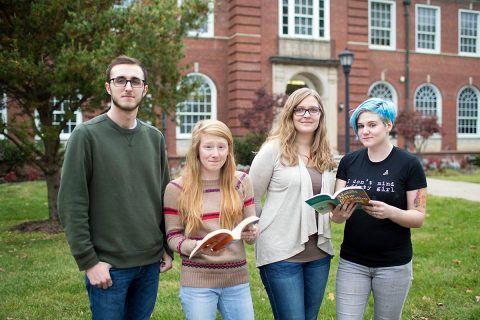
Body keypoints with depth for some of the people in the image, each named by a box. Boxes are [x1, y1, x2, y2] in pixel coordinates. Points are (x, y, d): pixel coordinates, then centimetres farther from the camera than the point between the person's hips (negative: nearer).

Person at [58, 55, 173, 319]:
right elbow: (71, 204, -10)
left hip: (151, 262, 5)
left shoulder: (155, 138, 7)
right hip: (108, 265, -4)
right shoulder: (87, 135, -7)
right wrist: (88, 260, -12)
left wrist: (168, 248, 10)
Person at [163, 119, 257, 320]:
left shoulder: (241, 182, 3)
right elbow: (173, 237, -2)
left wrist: (250, 233, -16)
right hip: (197, 282, -2)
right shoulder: (177, 189, -5)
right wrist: (196, 247, -21)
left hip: (237, 280, 3)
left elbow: (252, 230, 7)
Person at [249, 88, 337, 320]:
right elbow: (251, 199, -3)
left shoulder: (324, 154, 10)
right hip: (281, 252, -6)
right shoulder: (273, 149, -8)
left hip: (319, 251, 6)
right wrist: (267, 231, 4)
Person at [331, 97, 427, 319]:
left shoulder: (409, 164, -7)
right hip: (352, 263, 2)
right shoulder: (348, 162, 1)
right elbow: (336, 214, 1)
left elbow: (418, 217, -6)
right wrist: (339, 214, -23)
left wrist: (390, 212, -26)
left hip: (394, 265, -2)